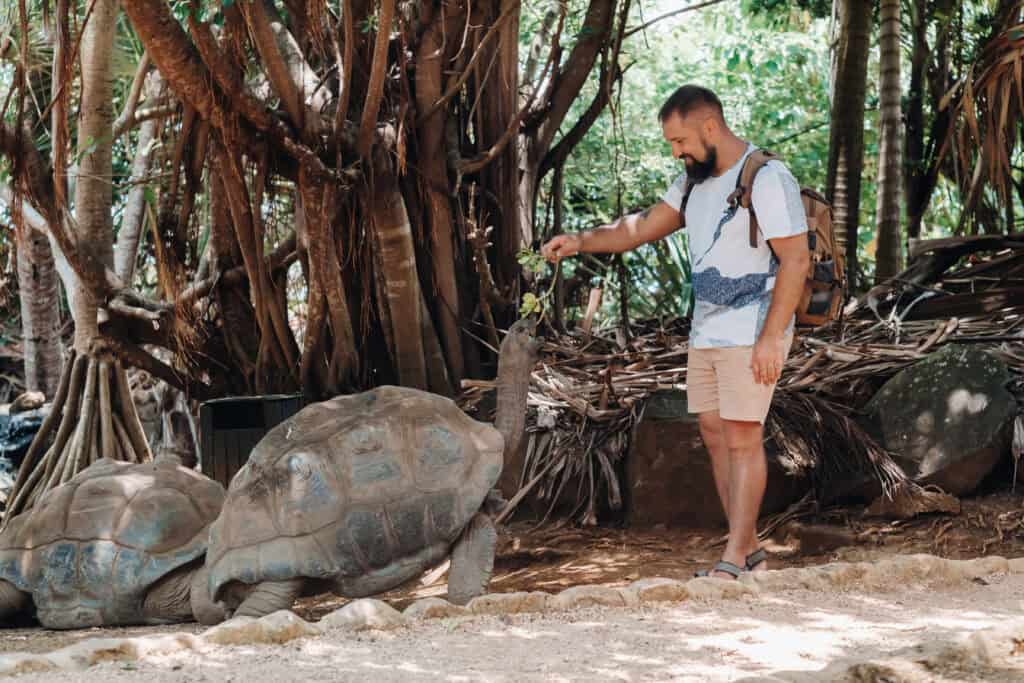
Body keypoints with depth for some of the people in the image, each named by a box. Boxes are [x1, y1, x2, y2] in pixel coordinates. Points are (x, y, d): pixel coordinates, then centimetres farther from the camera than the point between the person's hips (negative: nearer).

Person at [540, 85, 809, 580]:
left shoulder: (767, 179, -15)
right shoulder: (696, 181, 11)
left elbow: (795, 260, -18)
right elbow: (644, 227, 13)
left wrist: (771, 337, -22)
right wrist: (580, 241, -2)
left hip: (752, 335, -9)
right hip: (706, 330, 9)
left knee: (742, 438, -8)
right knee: (714, 433, 8)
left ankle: (734, 563, -5)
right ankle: (749, 552, 14)